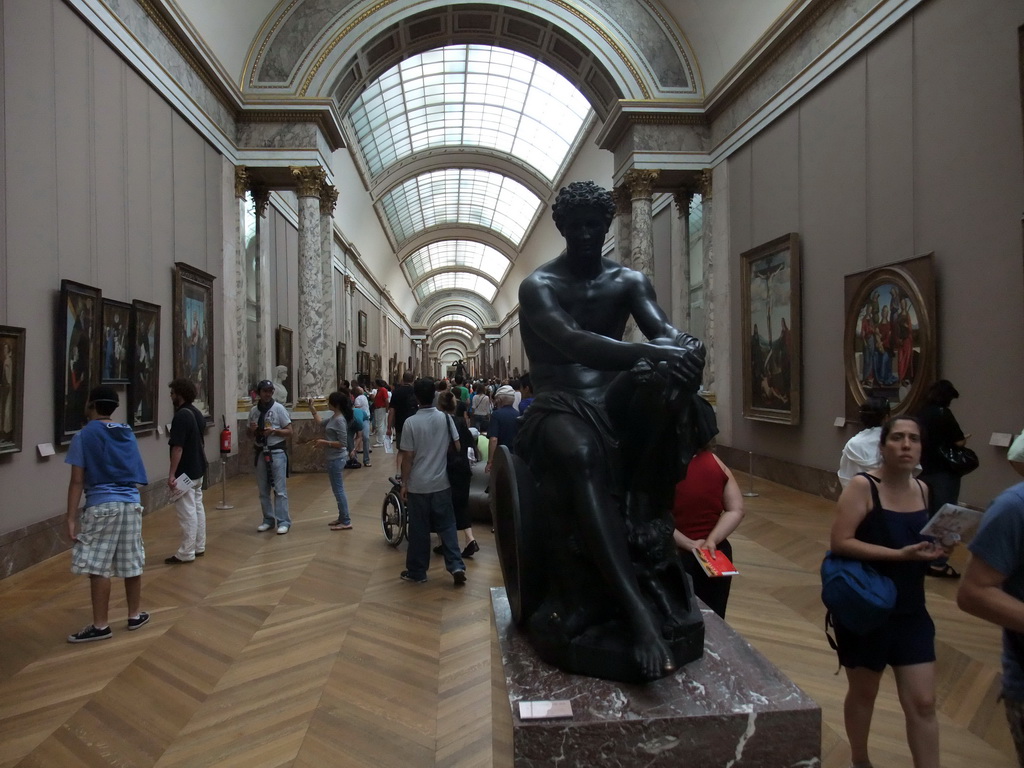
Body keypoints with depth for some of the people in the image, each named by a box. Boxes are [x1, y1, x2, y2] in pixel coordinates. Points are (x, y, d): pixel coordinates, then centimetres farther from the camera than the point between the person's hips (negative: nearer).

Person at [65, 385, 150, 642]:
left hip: (102, 505, -6)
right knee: (132, 564, 13)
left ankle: (100, 626, 8)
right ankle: (134, 615, 25)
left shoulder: (85, 435, -4)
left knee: (98, 568, 2)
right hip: (131, 504, 6)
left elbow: (77, 481, -8)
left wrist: (71, 517, -7)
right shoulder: (128, 434, 12)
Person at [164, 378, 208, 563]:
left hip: (185, 472, -10)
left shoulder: (181, 416, -19)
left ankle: (186, 553, 1)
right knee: (198, 508, 14)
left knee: (187, 512, -4)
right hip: (198, 469, 10)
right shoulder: (197, 413, 11)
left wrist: (171, 474, -20)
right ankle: (199, 547, 21)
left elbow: (178, 447, -22)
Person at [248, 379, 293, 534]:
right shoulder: (254, 411, 7)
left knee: (280, 489, -5)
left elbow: (289, 431, -5)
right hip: (261, 452, 5)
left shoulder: (279, 408, -5)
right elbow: (250, 434, 15)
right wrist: (252, 430, -8)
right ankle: (268, 520, 21)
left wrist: (274, 430, -20)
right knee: (263, 490, 11)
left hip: (277, 452, -5)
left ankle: (283, 522, 0)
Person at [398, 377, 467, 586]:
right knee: (447, 525, 11)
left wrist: (404, 484, -1)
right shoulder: (445, 418, -3)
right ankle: (456, 566, 2)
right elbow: (457, 448, 1)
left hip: (418, 485, -2)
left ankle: (417, 572, 18)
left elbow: (407, 457, -11)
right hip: (441, 483, 3)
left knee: (419, 529, 8)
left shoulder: (410, 422, -12)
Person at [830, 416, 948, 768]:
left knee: (922, 702, 5)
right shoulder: (862, 487, -16)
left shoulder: (922, 490, 3)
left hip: (911, 612, 5)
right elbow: (840, 542, -23)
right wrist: (900, 554, -27)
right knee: (863, 693, 15)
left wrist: (931, 549, -4)